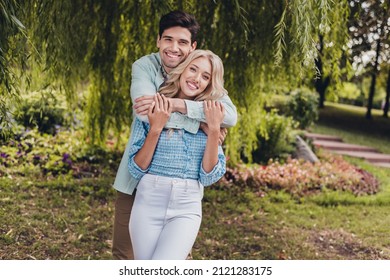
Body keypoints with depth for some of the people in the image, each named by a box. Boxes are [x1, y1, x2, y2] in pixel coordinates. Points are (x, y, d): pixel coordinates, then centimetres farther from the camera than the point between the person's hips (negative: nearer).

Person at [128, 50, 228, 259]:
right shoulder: (151, 110, 0)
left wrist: (214, 129, -10)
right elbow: (136, 170, -4)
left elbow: (209, 177, -2)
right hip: (148, 203, 0)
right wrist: (155, 129, -15)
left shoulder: (208, 118, 5)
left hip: (187, 209, 0)